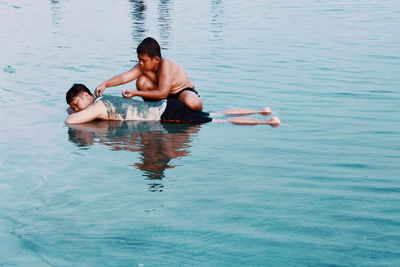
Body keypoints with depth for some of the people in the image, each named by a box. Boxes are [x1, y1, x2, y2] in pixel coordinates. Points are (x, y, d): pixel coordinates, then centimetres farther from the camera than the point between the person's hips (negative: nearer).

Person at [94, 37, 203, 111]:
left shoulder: (166, 65, -31)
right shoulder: (143, 66, -12)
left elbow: (162, 93, -34)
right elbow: (124, 77, -22)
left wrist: (136, 93, -33)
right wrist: (105, 84, -37)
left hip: (183, 90, -6)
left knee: (192, 103, -41)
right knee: (142, 81, -18)